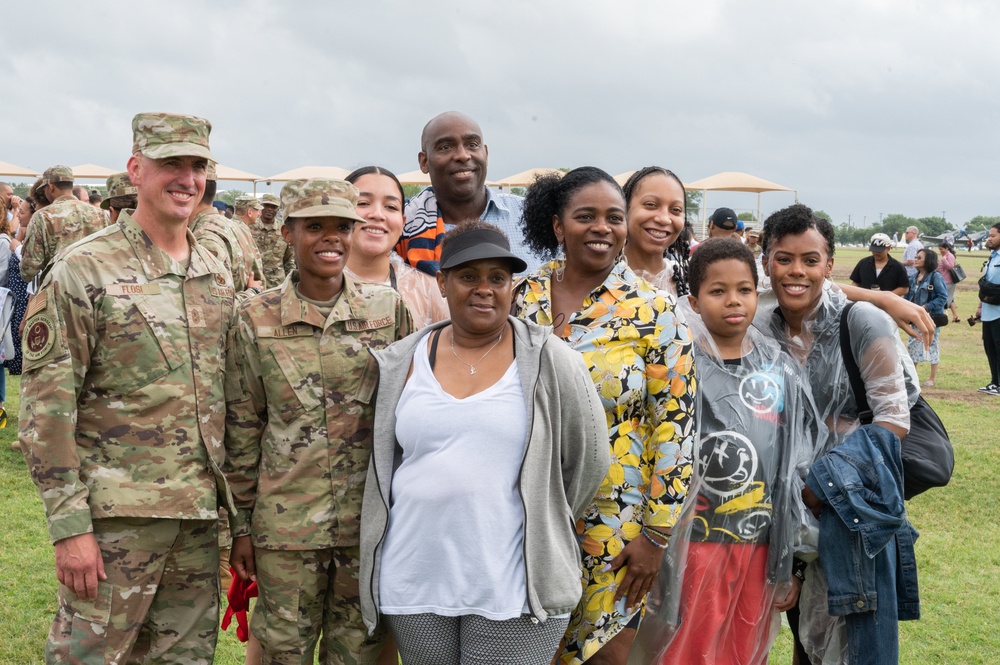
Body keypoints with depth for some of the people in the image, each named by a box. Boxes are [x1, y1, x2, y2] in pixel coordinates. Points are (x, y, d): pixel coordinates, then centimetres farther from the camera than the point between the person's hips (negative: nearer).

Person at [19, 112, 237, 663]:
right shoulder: (84, 270, -8)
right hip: (116, 513, -6)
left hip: (199, 514, 6)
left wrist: (235, 503, 14)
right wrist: (69, 524, -15)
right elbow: (45, 407, -11)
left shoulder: (217, 277, 11)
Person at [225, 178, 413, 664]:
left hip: (369, 518, 1)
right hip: (286, 523, -1)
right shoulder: (257, 319, -2)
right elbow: (241, 428, 3)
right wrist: (242, 524, 3)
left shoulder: (388, 309, 1)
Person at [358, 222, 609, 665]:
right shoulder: (402, 363, 6)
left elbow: (588, 462, 4)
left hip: (515, 590, -3)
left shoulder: (550, 362, -2)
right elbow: (383, 460, 16)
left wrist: (542, 526, 8)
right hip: (415, 582, 3)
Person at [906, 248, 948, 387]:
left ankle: (933, 378, 14)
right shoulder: (915, 278, 8)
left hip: (932, 317, -6)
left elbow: (943, 297, -16)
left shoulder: (935, 277, -13)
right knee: (913, 345, 8)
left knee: (931, 346, 3)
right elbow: (909, 296, 14)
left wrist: (926, 307, -21)